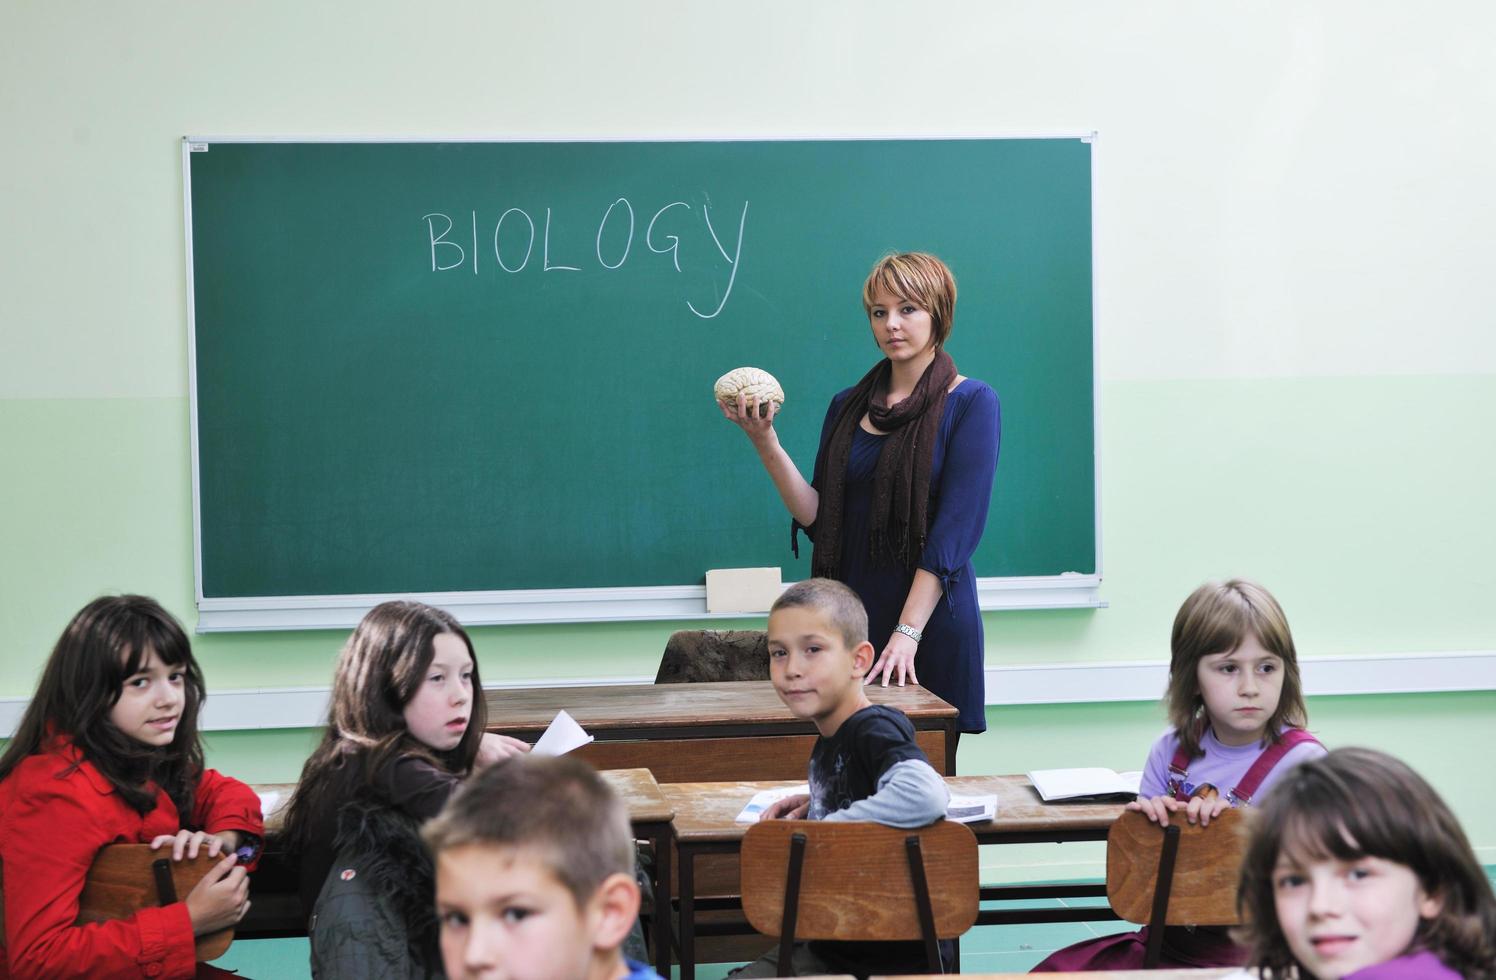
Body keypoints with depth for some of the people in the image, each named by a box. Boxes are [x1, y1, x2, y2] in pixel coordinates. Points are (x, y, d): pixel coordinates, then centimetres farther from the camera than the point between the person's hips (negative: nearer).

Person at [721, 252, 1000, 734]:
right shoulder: (848, 406, 11)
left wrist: (907, 632, -20)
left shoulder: (970, 402, -4)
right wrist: (765, 441, -6)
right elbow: (818, 517, 5)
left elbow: (955, 528, -13)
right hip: (851, 616, 4)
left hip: (932, 620, -4)